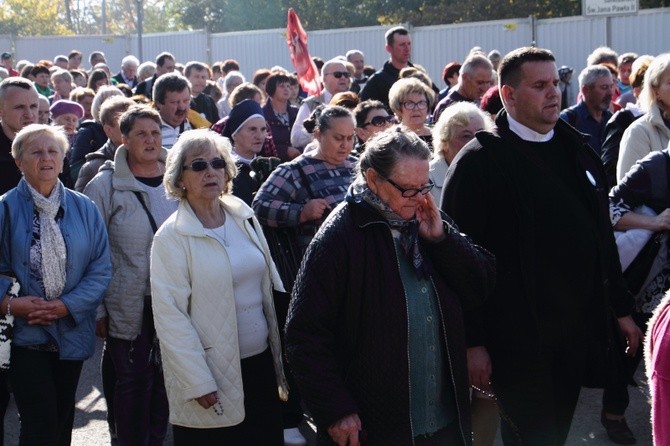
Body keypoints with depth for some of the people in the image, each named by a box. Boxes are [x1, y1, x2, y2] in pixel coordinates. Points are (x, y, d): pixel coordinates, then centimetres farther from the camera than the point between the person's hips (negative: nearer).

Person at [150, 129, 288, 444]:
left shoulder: (245, 218, 6)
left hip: (261, 362, 5)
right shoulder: (171, 237, -10)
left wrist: (281, 356, 11)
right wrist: (197, 383, -17)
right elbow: (170, 315, -14)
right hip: (213, 374, -5)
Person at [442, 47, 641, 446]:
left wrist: (621, 309, 16)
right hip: (519, 338, -6)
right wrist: (472, 342, -15)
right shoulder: (480, 162, -11)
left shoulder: (578, 151, 10)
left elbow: (603, 234, 17)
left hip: (577, 333, 6)